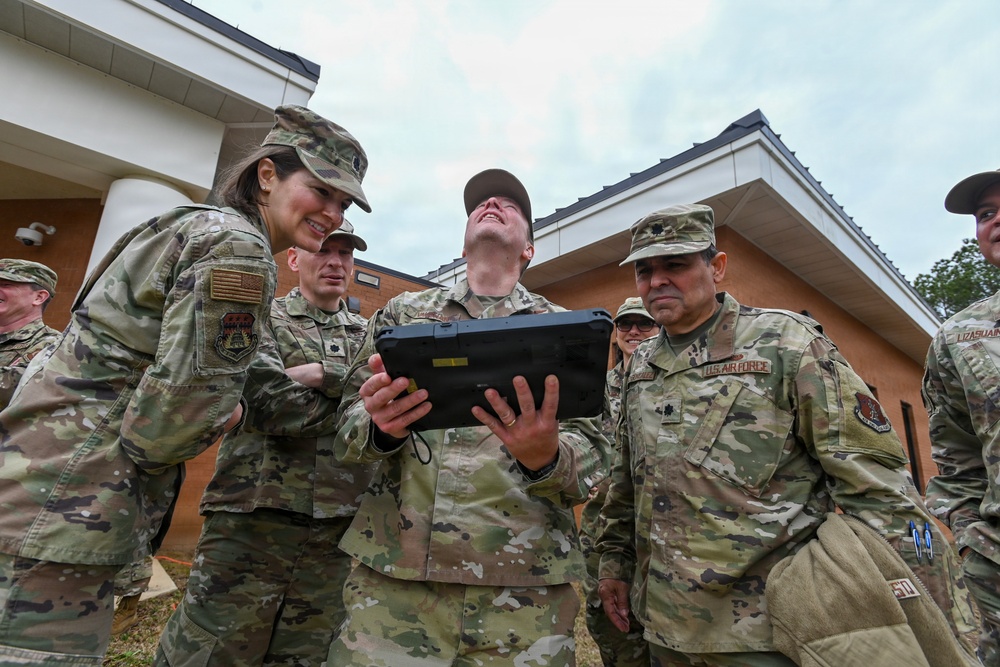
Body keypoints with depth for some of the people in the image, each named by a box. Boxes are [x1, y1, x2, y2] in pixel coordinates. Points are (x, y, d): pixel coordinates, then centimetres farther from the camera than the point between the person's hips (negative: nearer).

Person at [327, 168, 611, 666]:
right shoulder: (402, 312, 10)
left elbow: (594, 460, 2)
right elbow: (348, 422, 7)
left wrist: (546, 457, -20)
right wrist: (380, 425, -16)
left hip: (525, 585, 0)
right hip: (395, 571, 1)